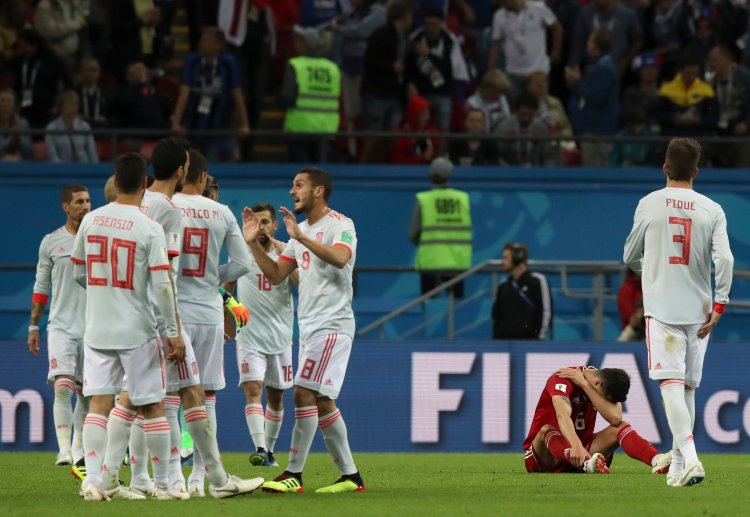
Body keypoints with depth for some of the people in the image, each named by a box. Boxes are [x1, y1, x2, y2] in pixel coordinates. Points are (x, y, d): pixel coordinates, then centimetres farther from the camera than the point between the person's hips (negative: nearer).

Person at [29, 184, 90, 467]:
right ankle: (64, 449, -16)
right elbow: (41, 287, 9)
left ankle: (79, 448, 17)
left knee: (85, 392, 5)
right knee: (62, 386, -15)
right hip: (61, 326, -2)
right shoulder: (51, 242, 3)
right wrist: (33, 326, 7)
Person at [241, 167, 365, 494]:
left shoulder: (340, 225, -8)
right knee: (322, 402, 9)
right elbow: (276, 275, 19)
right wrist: (253, 243, 8)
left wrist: (301, 237, -35)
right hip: (309, 328, 10)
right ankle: (350, 476, 14)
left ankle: (293, 474, -13)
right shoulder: (301, 232, 19)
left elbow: (340, 258, -29)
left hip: (332, 325, -10)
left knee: (304, 393, -15)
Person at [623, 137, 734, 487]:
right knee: (688, 387, 14)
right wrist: (719, 305, -6)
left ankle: (689, 456, -29)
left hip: (661, 308, -2)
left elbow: (630, 258, 11)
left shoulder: (649, 204, 2)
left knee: (671, 384, -11)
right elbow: (724, 259, -10)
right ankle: (679, 463, 20)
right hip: (698, 310, 3)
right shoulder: (712, 210, 3)